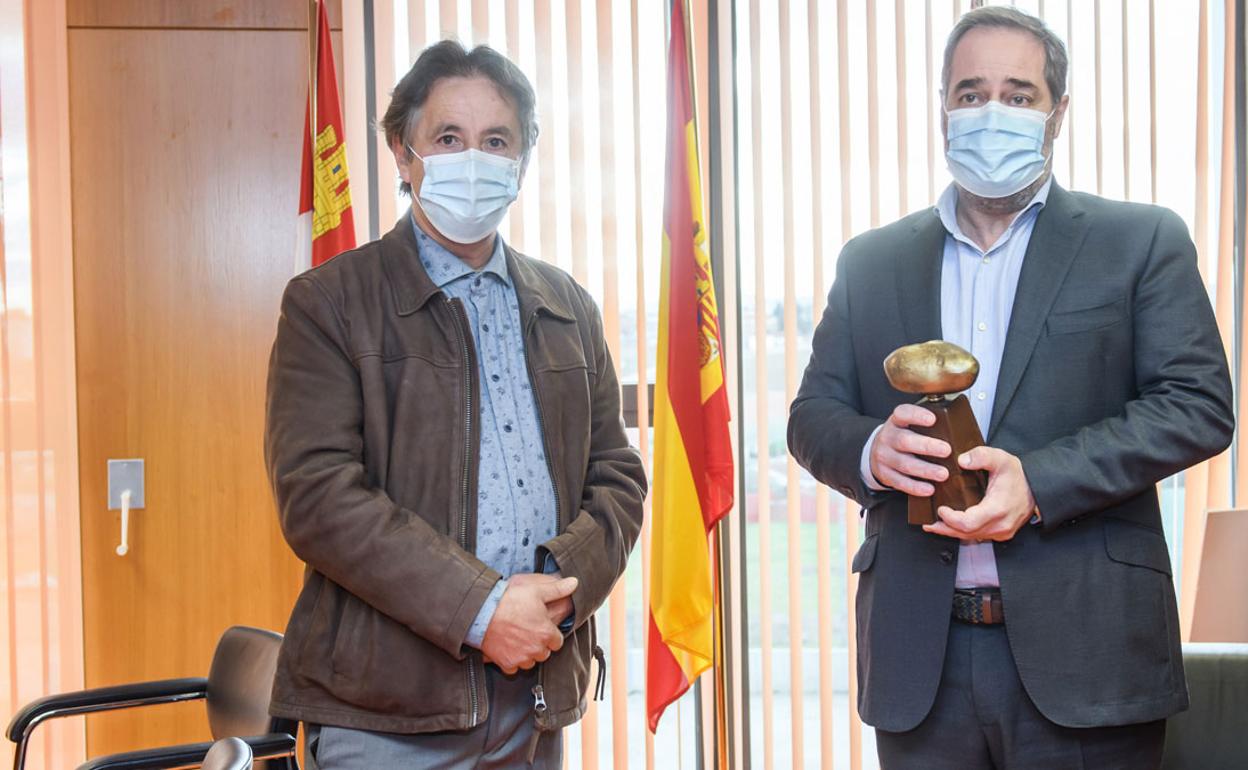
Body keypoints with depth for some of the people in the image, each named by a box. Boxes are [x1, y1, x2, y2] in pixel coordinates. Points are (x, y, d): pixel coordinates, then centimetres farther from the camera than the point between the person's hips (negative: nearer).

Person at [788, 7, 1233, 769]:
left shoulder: (1142, 241, 4)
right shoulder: (871, 260, 12)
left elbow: (1200, 405, -5)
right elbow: (812, 415, 11)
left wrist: (1039, 483, -17)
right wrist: (869, 451, -13)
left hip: (1084, 649, -2)